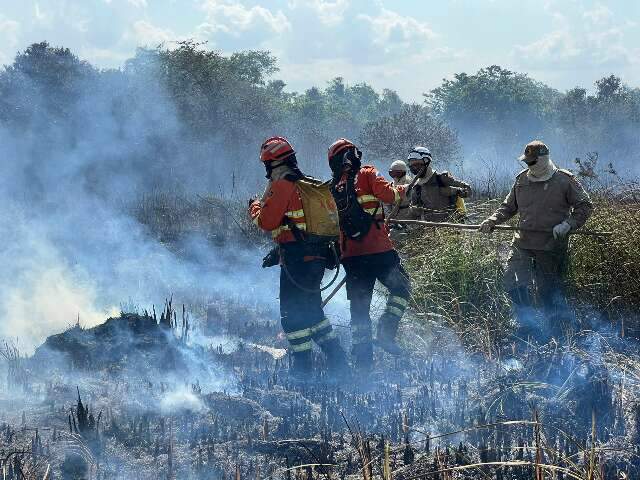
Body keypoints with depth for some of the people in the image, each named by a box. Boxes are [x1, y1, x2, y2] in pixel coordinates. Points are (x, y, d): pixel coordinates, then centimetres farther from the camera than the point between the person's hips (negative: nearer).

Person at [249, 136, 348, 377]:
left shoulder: (281, 186, -13)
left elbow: (267, 222, -13)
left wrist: (255, 207, 7)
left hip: (297, 256, -9)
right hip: (317, 255, 9)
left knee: (292, 313, -3)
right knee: (312, 309, 19)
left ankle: (302, 367, -4)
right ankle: (337, 359, 18)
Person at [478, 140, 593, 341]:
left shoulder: (564, 180, -3)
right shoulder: (522, 179, 10)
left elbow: (585, 206, -1)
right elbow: (509, 206, 20)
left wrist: (568, 224, -15)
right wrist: (493, 220, 2)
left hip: (552, 244, -4)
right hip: (523, 242, 4)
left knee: (549, 289, 2)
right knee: (513, 283, -11)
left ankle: (556, 328, 19)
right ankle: (529, 324, 0)